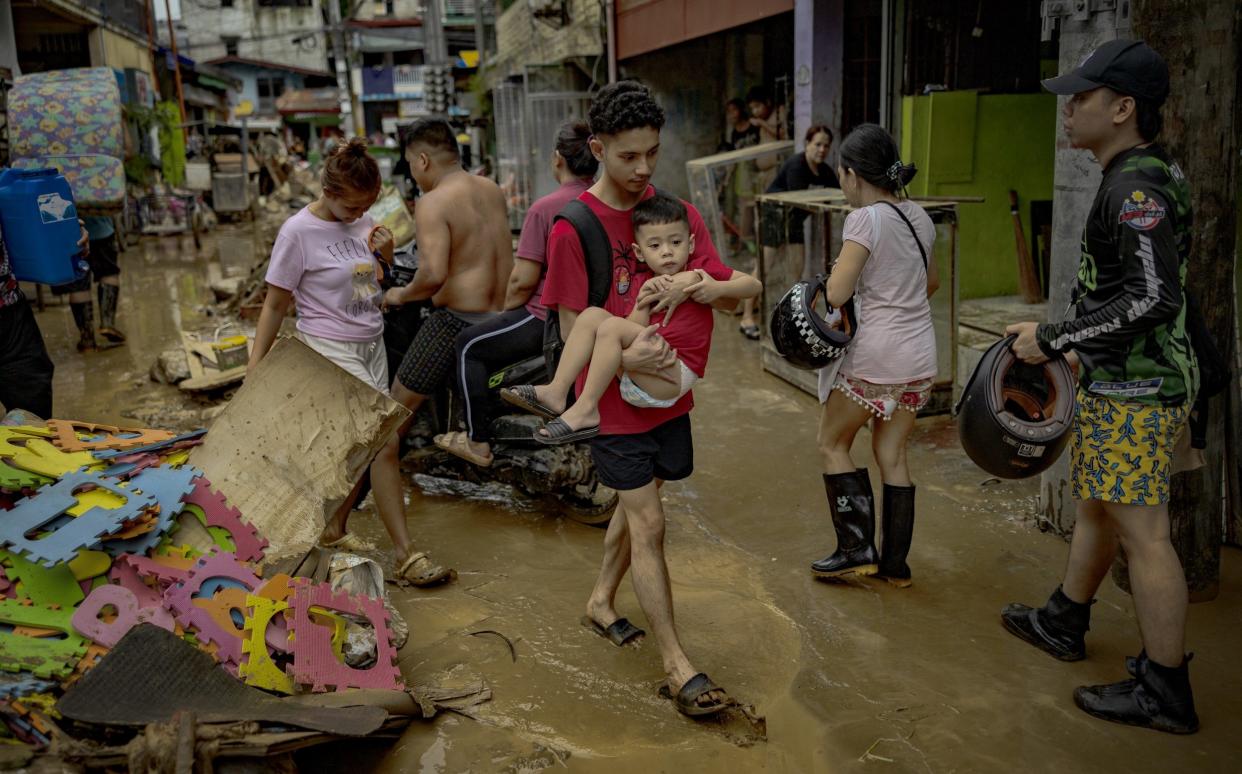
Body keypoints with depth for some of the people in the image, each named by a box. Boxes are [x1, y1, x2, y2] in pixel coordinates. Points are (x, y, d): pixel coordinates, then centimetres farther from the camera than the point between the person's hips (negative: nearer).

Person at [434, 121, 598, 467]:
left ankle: (478, 442, 18)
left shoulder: (544, 209, -17)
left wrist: (505, 311, 5)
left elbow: (523, 281, -17)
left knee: (469, 344, 14)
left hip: (550, 321, -7)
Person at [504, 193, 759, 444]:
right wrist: (644, 300, -11)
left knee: (613, 326, -24)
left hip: (671, 378, -6)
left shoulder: (700, 269, 6)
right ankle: (558, 391, -18)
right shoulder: (643, 282, 16)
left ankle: (585, 409, -25)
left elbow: (754, 285, 5)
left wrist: (717, 288, -11)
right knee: (592, 314, -8)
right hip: (638, 367, 6)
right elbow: (637, 329, 4)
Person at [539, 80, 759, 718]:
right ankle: (675, 664, 10)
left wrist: (694, 284, -22)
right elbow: (572, 328, -13)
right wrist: (625, 357, -32)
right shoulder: (573, 228, -15)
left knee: (635, 504, 20)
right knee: (648, 524, -1)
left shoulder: (678, 213, -1)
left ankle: (601, 601, 43)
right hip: (615, 400, -5)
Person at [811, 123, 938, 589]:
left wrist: (837, 270, 3)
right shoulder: (917, 216, 9)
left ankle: (857, 550, 13)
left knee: (832, 444, 11)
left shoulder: (865, 219, -15)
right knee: (891, 455, 15)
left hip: (876, 356, -7)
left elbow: (836, 294, -17)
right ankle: (895, 563, 22)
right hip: (920, 356, 7)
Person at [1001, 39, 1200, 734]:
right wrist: (1081, 345, 24)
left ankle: (1165, 692, 8)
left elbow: (1152, 297, -27)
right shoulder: (1149, 176, 13)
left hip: (1135, 392, -11)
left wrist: (1054, 338, -20)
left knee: (1143, 533, -4)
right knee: (1096, 505, 21)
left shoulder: (1136, 188, -20)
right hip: (1121, 381, 11)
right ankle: (1065, 623, 39)